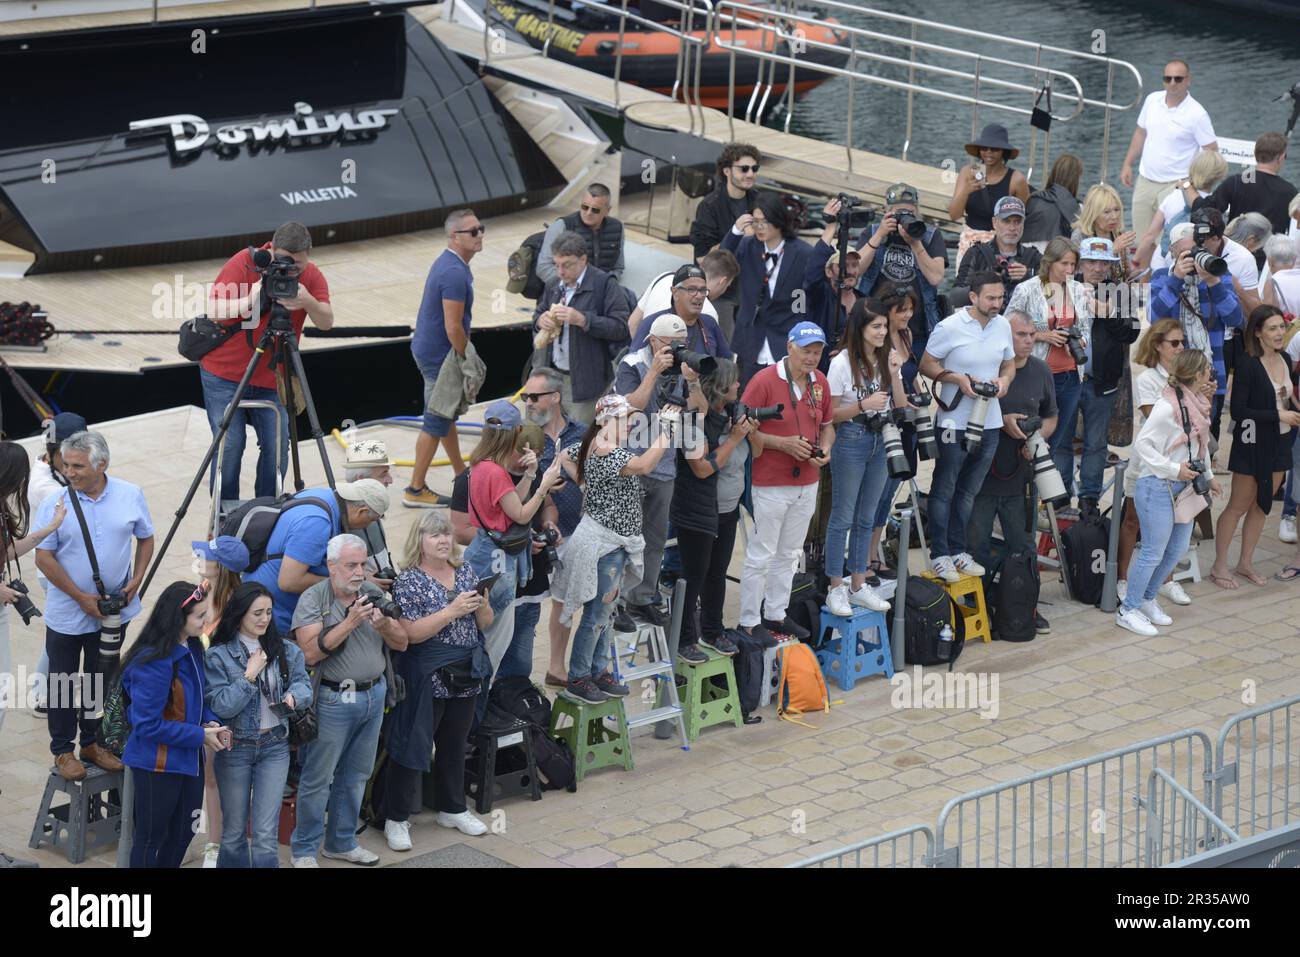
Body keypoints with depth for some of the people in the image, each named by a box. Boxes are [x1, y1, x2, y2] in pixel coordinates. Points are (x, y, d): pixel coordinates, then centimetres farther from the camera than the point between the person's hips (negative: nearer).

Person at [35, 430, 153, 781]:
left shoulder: (131, 496, -5)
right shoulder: (56, 504, -13)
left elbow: (145, 539, 9)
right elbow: (44, 557, -11)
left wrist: (135, 581, -5)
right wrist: (82, 598, -15)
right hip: (66, 616, -2)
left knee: (101, 680, 15)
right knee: (62, 683, 6)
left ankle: (91, 743, 30)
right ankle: (62, 751, 18)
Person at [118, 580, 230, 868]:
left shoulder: (192, 648, 0)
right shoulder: (153, 662, -27)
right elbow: (147, 724, -25)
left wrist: (211, 722, -6)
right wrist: (199, 736, -21)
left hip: (189, 759, 8)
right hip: (157, 765, -8)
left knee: (183, 832, 21)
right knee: (151, 837, 9)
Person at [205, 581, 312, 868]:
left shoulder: (286, 651, 3)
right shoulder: (218, 656, -8)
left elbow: (304, 686, 1)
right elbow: (220, 706, -14)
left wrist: (293, 696, -21)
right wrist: (250, 675, -17)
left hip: (274, 747, 2)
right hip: (235, 747, -1)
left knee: (265, 834, -4)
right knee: (234, 833, 10)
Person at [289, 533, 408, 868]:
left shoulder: (373, 593, 6)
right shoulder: (313, 599, -9)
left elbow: (401, 643, 7)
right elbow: (310, 652, -20)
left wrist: (384, 624, -15)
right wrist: (350, 622, -24)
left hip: (374, 695, 5)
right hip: (333, 699, -5)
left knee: (355, 776, 15)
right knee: (318, 778, 0)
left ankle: (342, 843, 28)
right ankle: (304, 850, 10)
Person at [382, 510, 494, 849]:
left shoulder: (466, 571, 7)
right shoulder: (409, 580, -10)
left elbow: (486, 622, 11)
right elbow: (410, 633, -19)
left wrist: (481, 606, -11)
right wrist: (452, 610, -24)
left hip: (465, 675, 6)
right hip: (427, 678, -6)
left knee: (454, 744, 17)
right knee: (412, 746, -2)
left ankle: (452, 809, 32)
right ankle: (396, 819, 6)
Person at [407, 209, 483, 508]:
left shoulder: (450, 263, 7)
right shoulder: (455, 273, -25)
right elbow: (453, 328, -26)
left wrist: (464, 356, 19)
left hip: (430, 349, 10)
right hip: (440, 356, -10)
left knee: (447, 415, 21)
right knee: (436, 422, -1)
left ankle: (462, 475, 36)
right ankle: (415, 490, 6)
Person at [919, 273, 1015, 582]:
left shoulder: (1003, 326, 4)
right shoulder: (950, 327, -13)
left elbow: (1009, 363, 17)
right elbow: (926, 364, -7)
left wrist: (1005, 379, -5)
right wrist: (958, 378, -20)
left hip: (989, 423, 6)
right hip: (954, 423, -6)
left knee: (968, 492, 15)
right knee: (944, 490, 4)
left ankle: (957, 550, 26)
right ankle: (939, 555, 11)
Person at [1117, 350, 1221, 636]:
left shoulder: (1197, 404, 6)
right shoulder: (1167, 406, -21)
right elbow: (1142, 443, -19)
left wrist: (1208, 476, 16)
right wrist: (1174, 469, -21)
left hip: (1183, 488, 9)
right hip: (1158, 487, -9)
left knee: (1178, 549, 16)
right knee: (1153, 553, -3)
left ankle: (1146, 599, 33)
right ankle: (1127, 610, 10)